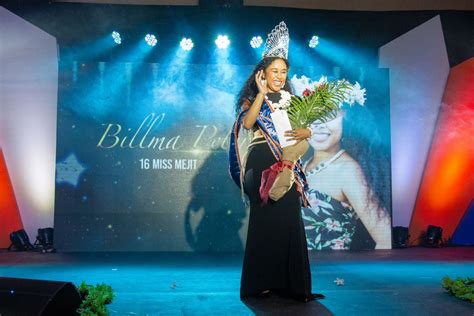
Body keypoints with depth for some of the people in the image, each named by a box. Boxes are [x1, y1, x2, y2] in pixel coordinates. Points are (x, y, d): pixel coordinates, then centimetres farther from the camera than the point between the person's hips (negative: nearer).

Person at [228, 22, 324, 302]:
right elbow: (247, 123, -15)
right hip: (262, 163, -4)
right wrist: (261, 93, -15)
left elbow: (306, 127, 13)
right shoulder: (253, 98, 4)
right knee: (264, 221, -2)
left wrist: (304, 133, -9)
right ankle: (261, 283, 8)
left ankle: (292, 284, 9)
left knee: (290, 221, 1)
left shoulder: (290, 99, 16)